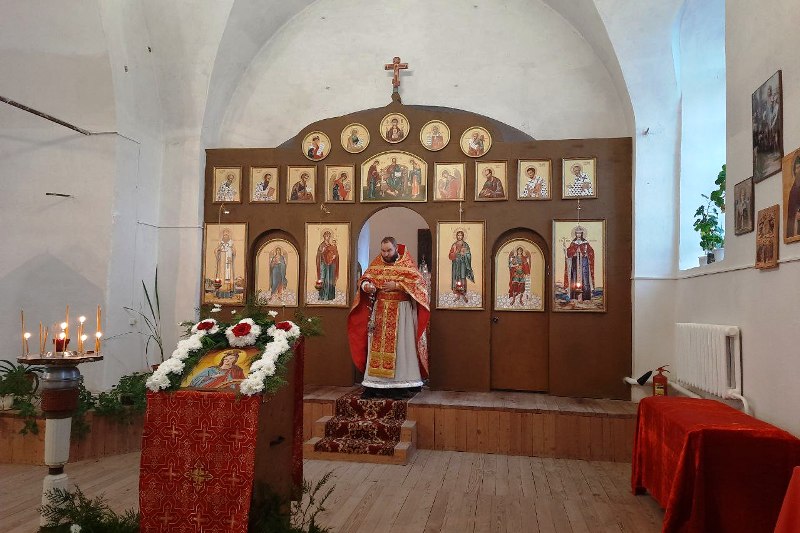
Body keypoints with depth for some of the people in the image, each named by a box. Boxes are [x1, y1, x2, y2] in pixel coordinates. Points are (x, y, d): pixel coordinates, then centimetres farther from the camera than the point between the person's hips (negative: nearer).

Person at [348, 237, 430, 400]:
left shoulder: (407, 264, -2)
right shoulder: (376, 263, 9)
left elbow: (419, 282, -10)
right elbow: (364, 278, 8)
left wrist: (397, 285, -18)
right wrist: (366, 285, -16)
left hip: (401, 312, -3)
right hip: (380, 311, 4)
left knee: (400, 346, -4)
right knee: (378, 345, 1)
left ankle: (402, 384, 0)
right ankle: (375, 384, 5)